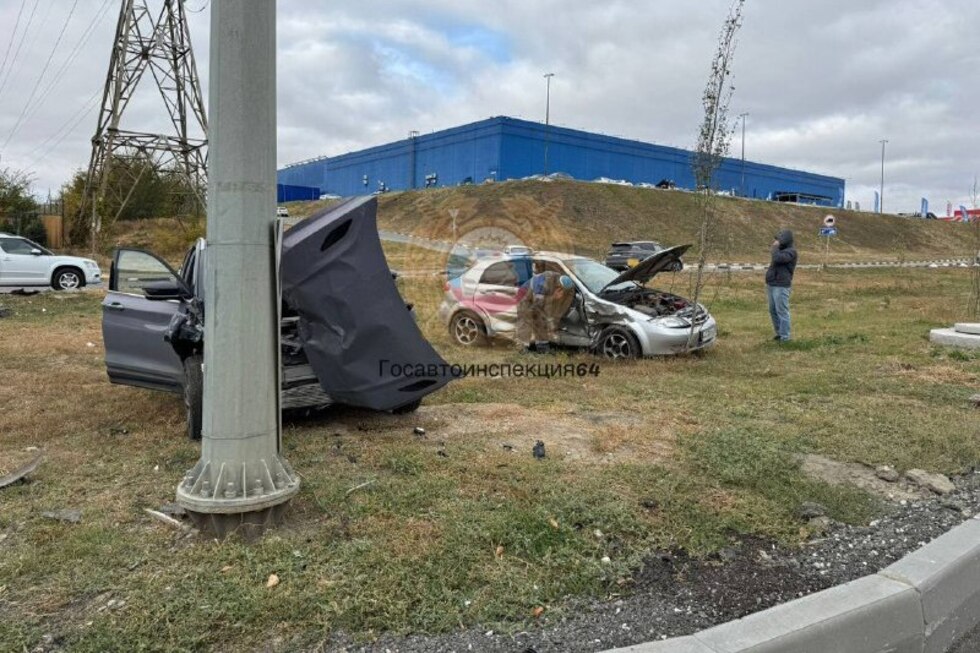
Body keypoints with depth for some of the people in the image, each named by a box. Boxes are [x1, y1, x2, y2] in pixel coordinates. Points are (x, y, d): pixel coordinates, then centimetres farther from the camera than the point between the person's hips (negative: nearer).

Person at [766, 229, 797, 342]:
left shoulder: (790, 252, -11)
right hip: (772, 285, 9)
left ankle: (785, 337, -2)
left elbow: (777, 259, -27)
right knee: (773, 311, 14)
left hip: (781, 287, -9)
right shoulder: (781, 251, 18)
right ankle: (779, 333, 24)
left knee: (782, 311, -6)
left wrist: (775, 247, -11)